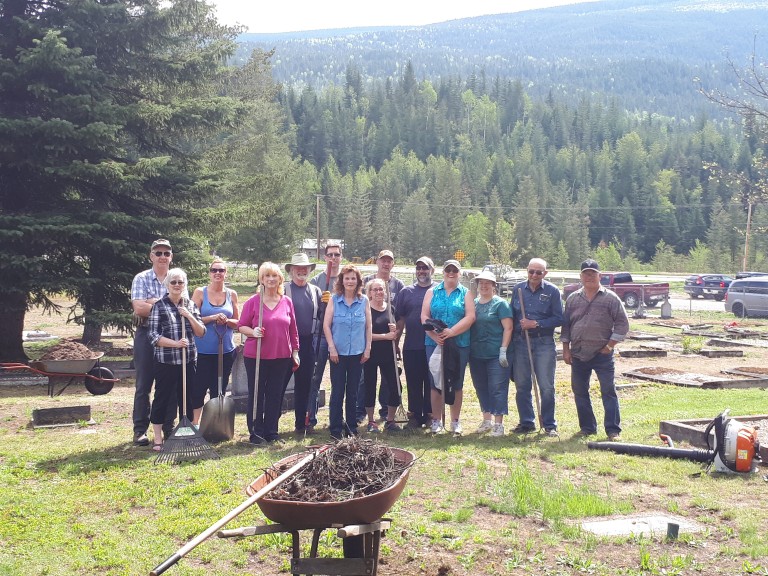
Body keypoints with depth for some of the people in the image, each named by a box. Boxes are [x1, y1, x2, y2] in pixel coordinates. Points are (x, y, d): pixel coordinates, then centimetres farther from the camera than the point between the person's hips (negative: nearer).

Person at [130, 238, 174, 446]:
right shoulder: (141, 279, -1)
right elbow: (139, 308, -14)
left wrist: (154, 302, -13)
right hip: (146, 334, -3)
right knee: (143, 385, 2)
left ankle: (168, 427, 18)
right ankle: (140, 429, 8)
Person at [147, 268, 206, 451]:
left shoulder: (190, 305, 10)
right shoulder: (159, 306, -3)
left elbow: (201, 332, 7)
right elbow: (152, 335, -9)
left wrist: (189, 316, -8)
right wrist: (175, 343, -20)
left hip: (189, 360, 4)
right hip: (166, 361, -4)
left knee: (187, 398, 11)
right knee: (162, 398, 1)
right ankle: (157, 439, 10)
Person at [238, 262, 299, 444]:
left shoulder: (287, 302, 7)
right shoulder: (253, 302, -3)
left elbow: (293, 330, 12)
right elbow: (241, 326, 1)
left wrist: (295, 352, 11)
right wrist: (253, 332, -18)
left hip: (281, 357, 3)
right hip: (256, 356, -3)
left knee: (275, 395, 8)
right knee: (256, 394, 3)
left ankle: (271, 431, 19)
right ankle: (256, 432, 13)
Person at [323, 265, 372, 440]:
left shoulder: (364, 301, 3)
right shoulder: (334, 300, -2)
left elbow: (368, 326, 7)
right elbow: (326, 325, -3)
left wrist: (367, 348, 2)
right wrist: (332, 348, -9)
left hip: (357, 353, 2)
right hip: (338, 352, -2)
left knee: (353, 392, 10)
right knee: (337, 391, 1)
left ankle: (351, 427, 19)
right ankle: (336, 429, 9)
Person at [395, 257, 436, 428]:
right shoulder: (406, 292, 9)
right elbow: (400, 319, 8)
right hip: (411, 347, 1)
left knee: (432, 383, 6)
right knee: (413, 383, 6)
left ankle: (430, 415, 15)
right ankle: (414, 415, 15)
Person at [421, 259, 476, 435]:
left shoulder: (465, 293, 6)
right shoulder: (432, 292, 9)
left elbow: (470, 317, -6)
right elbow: (424, 317, 1)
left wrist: (452, 332, -17)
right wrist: (434, 335, -13)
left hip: (459, 344, 0)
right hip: (434, 343, 1)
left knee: (457, 383, 5)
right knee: (436, 382, 3)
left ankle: (455, 421, 15)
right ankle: (436, 421, 11)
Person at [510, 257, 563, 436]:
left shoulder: (552, 291, -2)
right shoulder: (518, 289, 8)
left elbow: (559, 319, -4)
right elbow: (511, 315, 13)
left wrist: (536, 324, -13)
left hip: (544, 343, -3)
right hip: (520, 342, 3)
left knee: (546, 386, -1)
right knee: (522, 386, 7)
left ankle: (549, 425, 8)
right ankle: (526, 422, 18)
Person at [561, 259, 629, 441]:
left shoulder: (610, 298, -1)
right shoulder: (573, 299, 10)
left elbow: (622, 323, -2)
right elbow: (565, 325, 13)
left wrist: (610, 345, -7)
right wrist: (566, 349, 7)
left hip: (602, 354, -4)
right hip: (578, 354, 4)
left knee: (608, 391, -5)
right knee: (579, 392, 9)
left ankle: (613, 430, -2)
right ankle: (587, 427, 21)